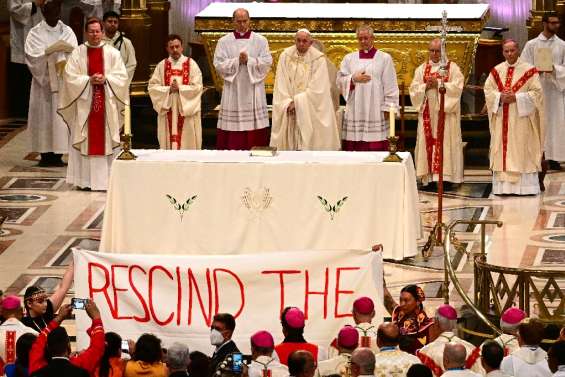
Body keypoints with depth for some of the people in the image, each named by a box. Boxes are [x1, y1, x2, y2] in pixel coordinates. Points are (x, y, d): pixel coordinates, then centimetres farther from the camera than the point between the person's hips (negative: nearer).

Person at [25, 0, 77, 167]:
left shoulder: (67, 32, 8)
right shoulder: (35, 33, 4)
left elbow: (74, 55, -5)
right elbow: (33, 56, -8)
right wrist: (52, 50, -18)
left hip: (63, 82, 1)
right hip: (43, 81, -1)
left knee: (61, 115, -4)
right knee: (44, 116, -4)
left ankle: (58, 154, -2)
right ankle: (45, 155, -2)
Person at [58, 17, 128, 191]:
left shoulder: (112, 53, 6)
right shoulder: (77, 53, 4)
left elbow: (121, 77, 2)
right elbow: (70, 77, -3)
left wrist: (105, 79, -14)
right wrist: (89, 80, -15)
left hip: (107, 103, 1)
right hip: (84, 103, -1)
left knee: (106, 140, -1)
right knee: (85, 141, -1)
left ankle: (106, 179, 2)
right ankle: (85, 180, 2)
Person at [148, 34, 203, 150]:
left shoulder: (191, 64, 2)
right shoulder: (162, 65, 8)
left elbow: (197, 87, -5)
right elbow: (153, 86, 2)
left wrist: (180, 88, -15)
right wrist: (168, 89, -13)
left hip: (187, 111, -2)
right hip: (167, 110, 2)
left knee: (188, 144, -3)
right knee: (169, 141, 0)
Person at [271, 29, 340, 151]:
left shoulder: (318, 59, -7)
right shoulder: (285, 56, 2)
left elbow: (316, 87, -11)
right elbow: (281, 83, 0)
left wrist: (297, 102, -13)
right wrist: (288, 103, -13)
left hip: (312, 111, -3)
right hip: (289, 109, 3)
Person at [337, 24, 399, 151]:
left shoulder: (384, 58, 5)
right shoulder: (349, 58, 14)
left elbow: (390, 86, 1)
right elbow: (340, 81, 10)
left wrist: (388, 108, -7)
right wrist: (354, 79, -8)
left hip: (376, 111, -2)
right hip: (354, 112, 2)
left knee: (376, 150, -8)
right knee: (353, 148, -4)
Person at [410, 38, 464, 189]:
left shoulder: (452, 67, 4)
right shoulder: (421, 69, 14)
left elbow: (457, 87, -9)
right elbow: (414, 89, 6)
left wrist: (438, 84, -16)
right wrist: (426, 86, -12)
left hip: (446, 112, -3)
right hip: (427, 112, 3)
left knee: (446, 143, -7)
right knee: (428, 142, -1)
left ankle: (446, 176, -7)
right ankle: (429, 176, -1)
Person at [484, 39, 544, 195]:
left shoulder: (529, 70, -3)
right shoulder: (496, 71, 9)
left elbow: (536, 93, -6)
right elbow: (488, 90, 7)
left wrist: (516, 97, -16)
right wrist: (501, 96, -12)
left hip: (521, 118, -3)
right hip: (502, 119, 3)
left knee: (523, 152, -5)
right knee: (502, 151, 2)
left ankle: (525, 186, -3)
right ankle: (502, 186, 4)